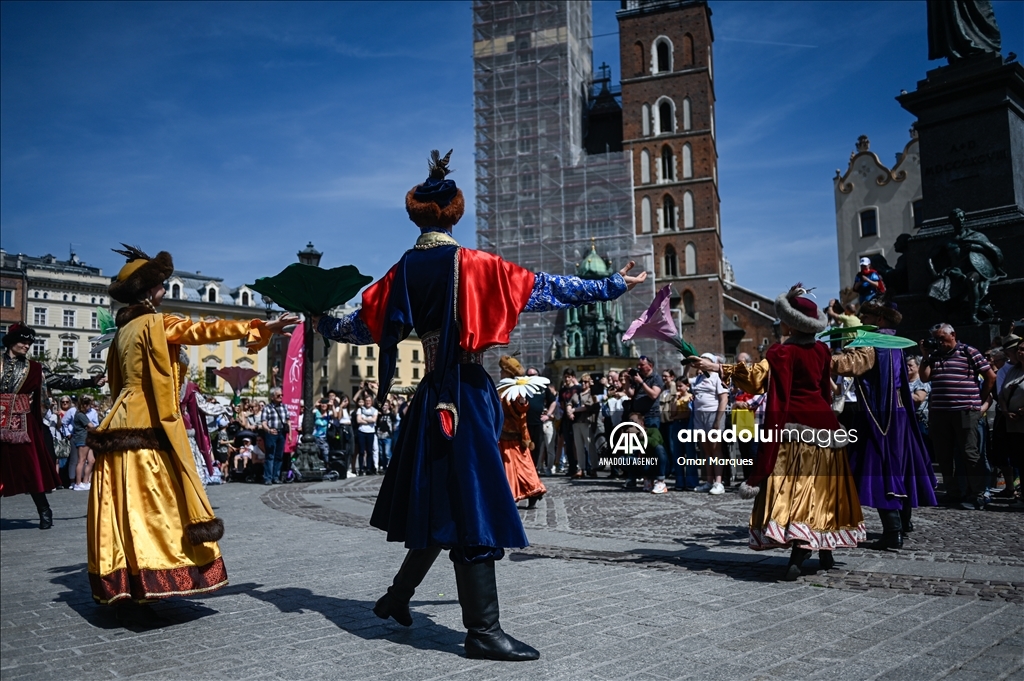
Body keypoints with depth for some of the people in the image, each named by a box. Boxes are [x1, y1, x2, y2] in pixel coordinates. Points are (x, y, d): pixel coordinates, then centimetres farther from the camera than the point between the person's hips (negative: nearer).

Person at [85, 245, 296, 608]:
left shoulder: (124, 330, 17)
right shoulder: (156, 324, -8)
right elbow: (207, 330, -15)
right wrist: (262, 327, -16)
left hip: (124, 424, 8)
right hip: (148, 428, -8)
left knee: (128, 507, 8)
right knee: (153, 506, -7)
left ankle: (123, 591, 13)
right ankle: (144, 586, -8)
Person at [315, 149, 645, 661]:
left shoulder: (403, 273, 5)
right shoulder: (474, 265, -9)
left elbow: (360, 324, 16)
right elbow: (544, 290, -7)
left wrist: (324, 324, 38)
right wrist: (608, 287, 2)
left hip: (431, 396, 6)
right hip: (466, 394, -6)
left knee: (437, 499, 20)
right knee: (473, 503, -3)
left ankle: (399, 595, 33)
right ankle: (483, 631, 3)